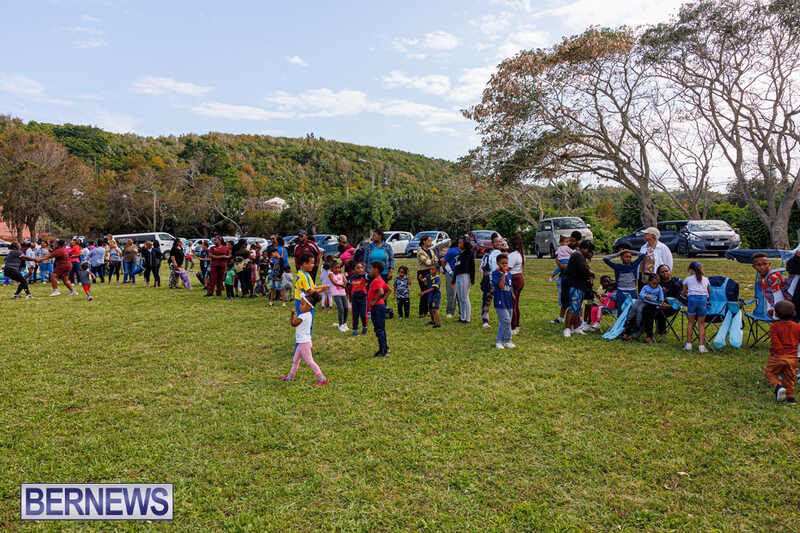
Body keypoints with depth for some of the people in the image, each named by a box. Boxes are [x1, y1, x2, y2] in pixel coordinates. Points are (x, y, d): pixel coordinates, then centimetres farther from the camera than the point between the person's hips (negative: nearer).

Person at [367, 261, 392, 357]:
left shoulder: (376, 281, -18)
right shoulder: (380, 280, 13)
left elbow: (381, 292, -35)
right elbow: (389, 290, 22)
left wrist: (375, 301, -24)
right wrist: (383, 299, 14)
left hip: (377, 307, -10)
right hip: (378, 307, 10)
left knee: (379, 329, -5)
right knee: (380, 329, 17)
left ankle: (383, 351, -1)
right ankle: (385, 348, 26)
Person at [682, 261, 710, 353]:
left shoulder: (688, 279, 13)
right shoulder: (705, 279, 20)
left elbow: (684, 293, 23)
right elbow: (709, 292, 32)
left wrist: (686, 296, 44)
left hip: (692, 298, -1)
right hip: (703, 299, 1)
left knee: (691, 322, 8)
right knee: (701, 323, 6)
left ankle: (688, 344, 6)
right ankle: (701, 346, 0)